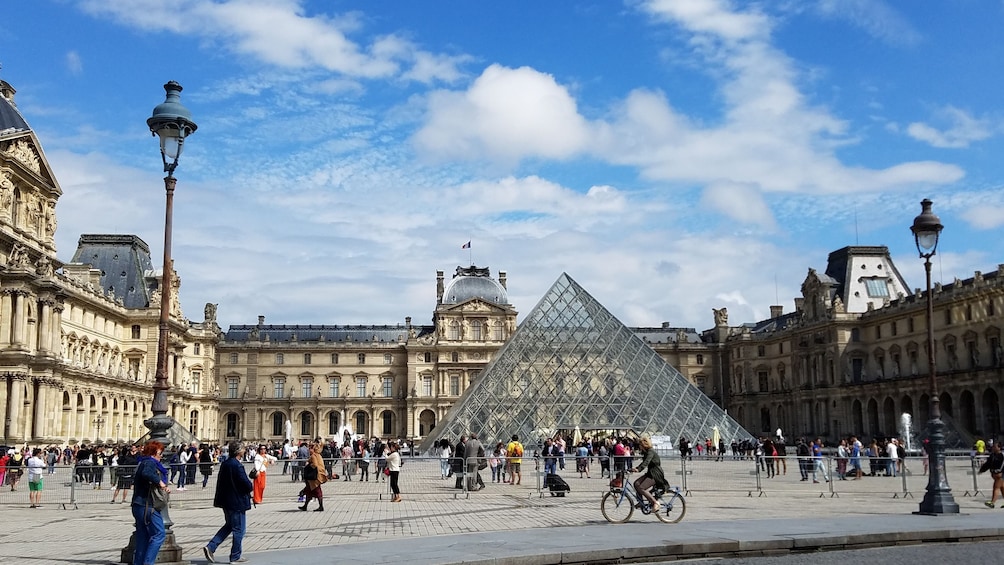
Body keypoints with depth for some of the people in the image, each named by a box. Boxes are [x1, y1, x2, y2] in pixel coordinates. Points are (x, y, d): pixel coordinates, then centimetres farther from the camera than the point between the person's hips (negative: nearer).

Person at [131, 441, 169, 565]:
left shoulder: (142, 462, 20)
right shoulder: (150, 463, -11)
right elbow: (146, 473, -34)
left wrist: (164, 487, 17)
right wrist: (159, 481, -23)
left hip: (139, 505, 10)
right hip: (148, 505, -10)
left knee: (143, 536, 13)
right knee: (159, 533, -8)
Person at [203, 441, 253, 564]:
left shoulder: (224, 464, 6)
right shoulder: (237, 466, -22)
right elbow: (247, 485, -24)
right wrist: (251, 486, 0)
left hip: (226, 501, 9)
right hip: (237, 502, -9)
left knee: (229, 526, 22)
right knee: (239, 529, 4)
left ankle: (210, 547, 14)